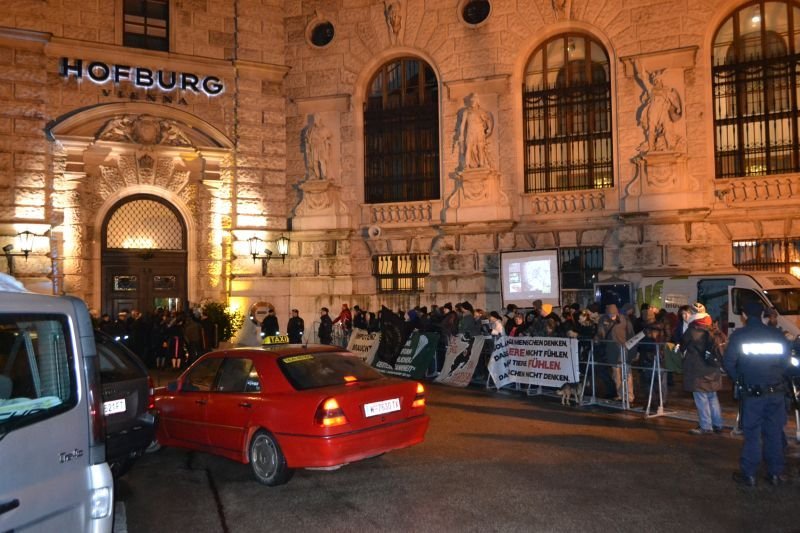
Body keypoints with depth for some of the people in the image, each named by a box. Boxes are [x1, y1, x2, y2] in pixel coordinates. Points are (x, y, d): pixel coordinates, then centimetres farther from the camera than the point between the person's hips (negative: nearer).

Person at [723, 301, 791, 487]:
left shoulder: (739, 335, -6)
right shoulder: (777, 334, 4)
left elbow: (728, 362, -10)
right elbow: (786, 361, 7)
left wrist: (739, 380, 6)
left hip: (752, 393, -3)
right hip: (776, 391, 3)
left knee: (752, 434, 4)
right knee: (774, 433, 12)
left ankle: (749, 474, 9)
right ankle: (775, 473, 19)